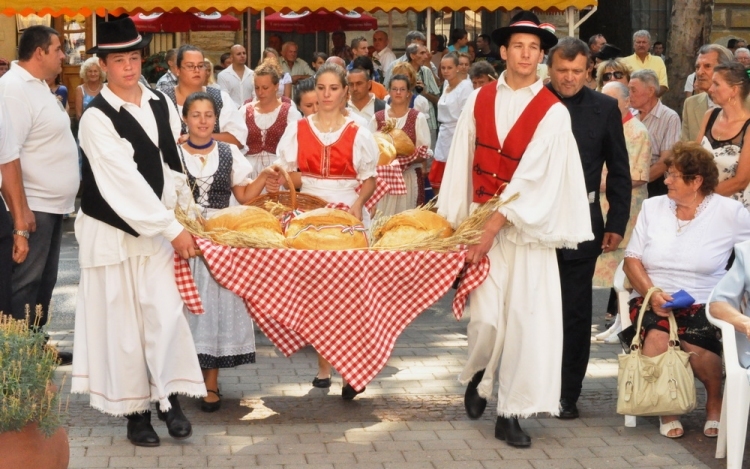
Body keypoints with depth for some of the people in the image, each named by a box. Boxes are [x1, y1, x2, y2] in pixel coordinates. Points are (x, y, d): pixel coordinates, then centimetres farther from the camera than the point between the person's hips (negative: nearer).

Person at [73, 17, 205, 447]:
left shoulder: (163, 105, 3)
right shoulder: (97, 118, -14)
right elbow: (126, 181, -18)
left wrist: (184, 215, 5)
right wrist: (174, 230, -17)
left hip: (155, 229, 4)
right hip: (112, 232, -4)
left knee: (166, 312, -4)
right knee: (123, 321, 2)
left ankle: (169, 398, 10)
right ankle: (136, 409, 13)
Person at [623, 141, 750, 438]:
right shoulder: (652, 207, 8)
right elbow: (632, 258, 5)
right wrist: (652, 292, -11)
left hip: (704, 304, -1)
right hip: (653, 299, 2)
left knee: (696, 343, -32)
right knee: (657, 337, -32)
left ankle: (716, 402, 3)